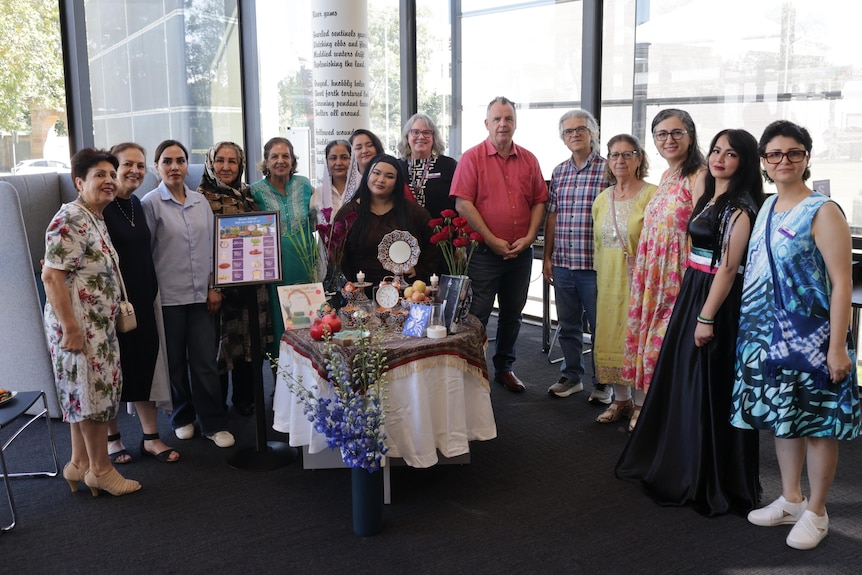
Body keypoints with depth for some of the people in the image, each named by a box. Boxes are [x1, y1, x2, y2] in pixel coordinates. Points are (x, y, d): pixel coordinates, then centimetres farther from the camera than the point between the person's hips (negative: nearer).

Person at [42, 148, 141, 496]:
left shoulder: (96, 220, 14)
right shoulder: (70, 220, -16)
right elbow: (51, 275, -23)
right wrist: (70, 327, -25)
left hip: (99, 323, 10)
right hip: (79, 324, -10)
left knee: (86, 390, 15)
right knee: (94, 389, -2)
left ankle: (79, 464, 25)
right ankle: (101, 469, 11)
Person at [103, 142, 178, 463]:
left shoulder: (136, 204, 9)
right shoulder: (101, 208, -14)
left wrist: (151, 292, 15)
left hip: (143, 299, 7)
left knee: (146, 364, 10)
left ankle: (151, 438, 20)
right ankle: (111, 439, 23)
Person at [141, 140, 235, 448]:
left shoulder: (200, 201, 9)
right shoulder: (151, 203, -3)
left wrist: (214, 287, 5)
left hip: (201, 295, 3)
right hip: (168, 296, -3)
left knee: (205, 361, 2)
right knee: (175, 362, 7)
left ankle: (213, 423, 12)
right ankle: (182, 418, 26)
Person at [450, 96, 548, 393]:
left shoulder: (528, 160, 8)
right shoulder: (472, 158, -5)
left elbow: (539, 201, 9)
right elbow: (463, 204, -12)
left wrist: (529, 237, -6)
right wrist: (492, 240, -14)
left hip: (521, 253, 5)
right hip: (484, 252, -4)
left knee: (512, 313, 15)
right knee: (477, 314, -1)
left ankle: (504, 368, 29)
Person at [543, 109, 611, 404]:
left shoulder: (608, 169, -5)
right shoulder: (559, 172, 11)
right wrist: (547, 256, 11)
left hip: (595, 265, -5)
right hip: (562, 265, 5)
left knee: (600, 326, 5)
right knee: (568, 325, 15)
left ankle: (602, 382, 20)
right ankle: (571, 376, 30)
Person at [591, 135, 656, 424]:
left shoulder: (652, 195, -8)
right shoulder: (601, 199, 12)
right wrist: (601, 277, 16)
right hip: (609, 281, 6)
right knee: (610, 337, 9)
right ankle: (621, 399, 24)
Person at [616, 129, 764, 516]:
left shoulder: (740, 207, -14)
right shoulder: (708, 197, 13)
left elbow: (728, 267, -18)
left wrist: (707, 316, -19)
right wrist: (692, 304, 13)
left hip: (718, 301, -9)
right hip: (691, 291, 9)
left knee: (710, 389, 0)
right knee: (681, 380, 16)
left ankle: (713, 482, 15)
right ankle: (680, 464, 33)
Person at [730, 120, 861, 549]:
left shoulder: (822, 212, -11)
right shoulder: (766, 208, 10)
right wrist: (749, 332, 15)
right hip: (768, 336, 7)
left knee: (818, 422, 4)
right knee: (782, 417, 16)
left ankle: (815, 512, 19)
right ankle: (790, 500, 31)